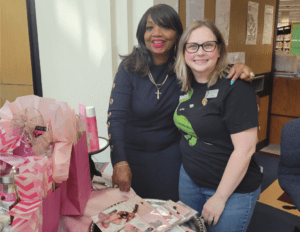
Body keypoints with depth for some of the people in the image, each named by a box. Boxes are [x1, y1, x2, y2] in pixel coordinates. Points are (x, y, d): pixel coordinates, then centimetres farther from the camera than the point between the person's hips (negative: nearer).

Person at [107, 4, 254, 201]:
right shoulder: (129, 67, -14)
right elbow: (116, 116, -20)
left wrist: (238, 69, -24)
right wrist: (119, 162, -32)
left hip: (169, 155, 1)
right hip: (133, 155, -1)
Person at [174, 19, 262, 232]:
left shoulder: (235, 87, -20)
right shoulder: (187, 84, 1)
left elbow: (245, 149, -22)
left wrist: (220, 198, -17)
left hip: (233, 190, -6)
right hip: (190, 178, 7)